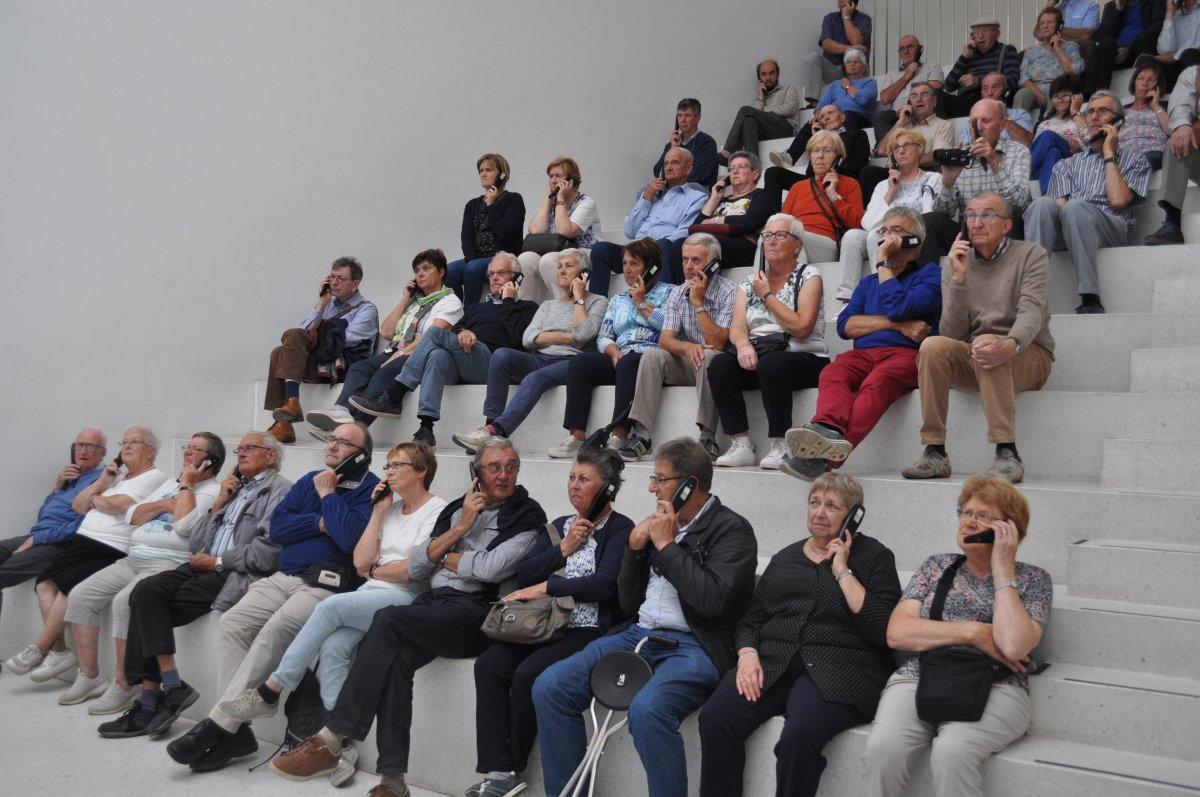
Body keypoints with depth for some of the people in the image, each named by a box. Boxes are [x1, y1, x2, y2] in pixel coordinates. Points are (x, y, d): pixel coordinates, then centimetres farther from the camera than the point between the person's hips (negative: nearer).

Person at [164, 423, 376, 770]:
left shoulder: (369, 488, 0)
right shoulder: (310, 480, 21)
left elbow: (349, 539, -17)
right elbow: (277, 527, 11)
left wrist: (327, 495, -6)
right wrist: (319, 523, -4)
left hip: (327, 585, -7)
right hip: (284, 577, 7)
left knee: (274, 631, -30)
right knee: (233, 623, -17)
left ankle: (218, 724, -24)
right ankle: (236, 730, -16)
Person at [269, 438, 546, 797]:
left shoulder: (527, 515, 4)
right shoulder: (456, 509, 20)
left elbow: (493, 568, -12)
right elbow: (416, 569, 13)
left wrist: (448, 559, 5)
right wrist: (459, 529, 3)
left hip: (477, 613, -5)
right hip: (435, 604, 5)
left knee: (389, 620, -27)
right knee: (397, 658, -28)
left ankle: (332, 740, -24)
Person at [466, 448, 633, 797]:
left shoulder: (620, 529, 1)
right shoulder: (559, 526, 20)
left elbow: (605, 583, -14)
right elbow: (524, 575, 11)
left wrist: (546, 587, -10)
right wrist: (564, 548, -2)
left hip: (589, 629, -6)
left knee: (527, 674, -28)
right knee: (488, 664, -20)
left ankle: (514, 768, -8)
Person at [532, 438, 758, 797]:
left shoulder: (733, 530, -4)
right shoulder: (661, 524, 15)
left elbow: (711, 599, -20)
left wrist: (667, 545, -12)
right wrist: (634, 548, 3)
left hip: (692, 646, -7)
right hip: (639, 634, 7)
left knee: (646, 709, -36)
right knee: (549, 687, -9)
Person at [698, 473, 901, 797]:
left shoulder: (874, 556, 7)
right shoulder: (785, 558, 21)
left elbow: (883, 631, -7)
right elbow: (750, 620, 18)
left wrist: (843, 572, -6)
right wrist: (748, 654, -3)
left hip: (838, 672, -4)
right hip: (772, 664, 4)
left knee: (799, 733, -35)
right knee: (714, 718, -24)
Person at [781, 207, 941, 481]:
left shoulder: (930, 273, 16)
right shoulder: (869, 282, 32)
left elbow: (899, 308, -6)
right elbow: (845, 325, 13)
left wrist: (883, 261, 5)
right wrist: (896, 324, 0)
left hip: (907, 353, -5)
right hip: (863, 353, 5)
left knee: (876, 382, -37)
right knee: (832, 374, -29)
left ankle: (826, 458, -59)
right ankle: (829, 431, -59)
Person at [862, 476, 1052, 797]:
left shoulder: (1032, 579, 10)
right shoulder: (936, 566, 17)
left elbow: (1013, 646, -11)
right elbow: (896, 632, 3)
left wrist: (1002, 569, -4)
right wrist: (973, 631, -6)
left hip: (993, 690, -2)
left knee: (951, 752, -34)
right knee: (882, 748, -30)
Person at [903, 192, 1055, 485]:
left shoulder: (1031, 255, 2)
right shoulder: (956, 266, 9)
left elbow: (1031, 312, -17)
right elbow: (953, 335, -3)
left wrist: (1010, 344, -39)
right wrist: (959, 278, -13)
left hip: (1028, 356, -3)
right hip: (970, 360, 3)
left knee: (987, 346, -35)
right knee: (933, 345, -27)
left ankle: (1007, 453, -36)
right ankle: (934, 453, -25)